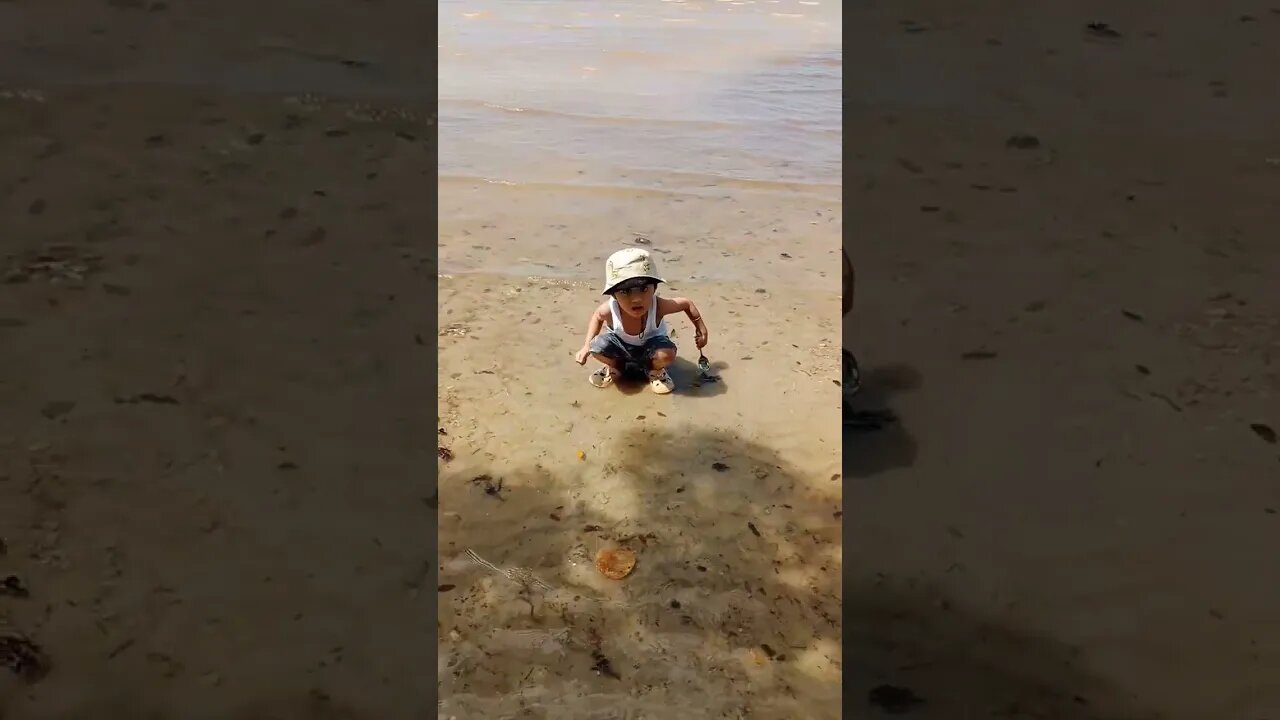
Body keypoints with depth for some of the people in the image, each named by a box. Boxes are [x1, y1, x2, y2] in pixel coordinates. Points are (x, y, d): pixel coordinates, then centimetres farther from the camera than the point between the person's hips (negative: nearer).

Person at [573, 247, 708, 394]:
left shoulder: (658, 306, -37)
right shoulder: (609, 309, -33)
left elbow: (687, 303, -16)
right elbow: (597, 316, -5)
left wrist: (701, 329, -5)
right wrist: (586, 346, -12)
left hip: (649, 349, -1)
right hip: (621, 346, 1)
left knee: (667, 354, -34)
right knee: (597, 346, -28)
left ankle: (655, 371, 6)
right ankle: (614, 368, 10)